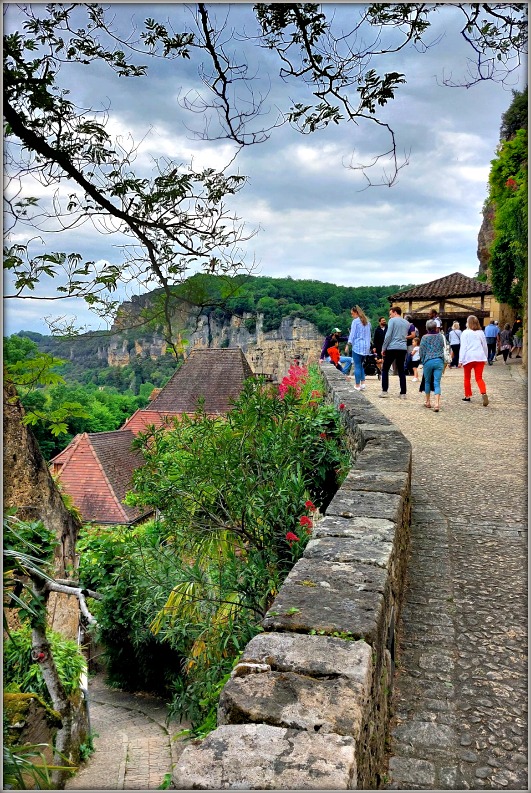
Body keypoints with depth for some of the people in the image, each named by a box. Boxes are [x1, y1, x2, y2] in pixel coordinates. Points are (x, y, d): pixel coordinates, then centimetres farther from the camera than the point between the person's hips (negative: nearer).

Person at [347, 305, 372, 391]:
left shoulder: (355, 321, -8)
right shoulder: (367, 322, 13)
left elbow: (352, 334, -8)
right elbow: (369, 335, 17)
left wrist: (349, 343, 0)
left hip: (357, 346, -7)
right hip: (366, 346, 7)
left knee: (357, 366, -2)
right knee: (361, 365, 16)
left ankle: (357, 385, 0)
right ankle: (363, 383, 7)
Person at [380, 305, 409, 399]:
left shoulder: (392, 320, -3)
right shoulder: (407, 323, 17)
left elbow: (388, 335, -9)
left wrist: (383, 348, -4)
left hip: (392, 348, -5)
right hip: (403, 348, 5)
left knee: (385, 369, 5)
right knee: (401, 371, 8)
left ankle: (385, 391, -1)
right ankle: (403, 393, 5)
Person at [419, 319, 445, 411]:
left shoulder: (425, 337, -3)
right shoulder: (440, 336, 6)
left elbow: (421, 351, 1)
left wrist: (423, 360, 14)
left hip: (428, 361, -1)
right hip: (439, 361, 2)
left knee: (427, 382, 15)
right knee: (437, 383, -3)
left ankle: (428, 402, 24)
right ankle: (437, 403, -17)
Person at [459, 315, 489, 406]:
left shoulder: (465, 333, -1)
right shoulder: (481, 333, 13)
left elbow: (463, 347, -6)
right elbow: (485, 346, 19)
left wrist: (460, 360, -7)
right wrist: (486, 358, 30)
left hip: (469, 357, -3)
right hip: (480, 357, 3)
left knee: (467, 378, 13)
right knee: (479, 378, 1)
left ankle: (467, 396, 18)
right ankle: (484, 393, -22)